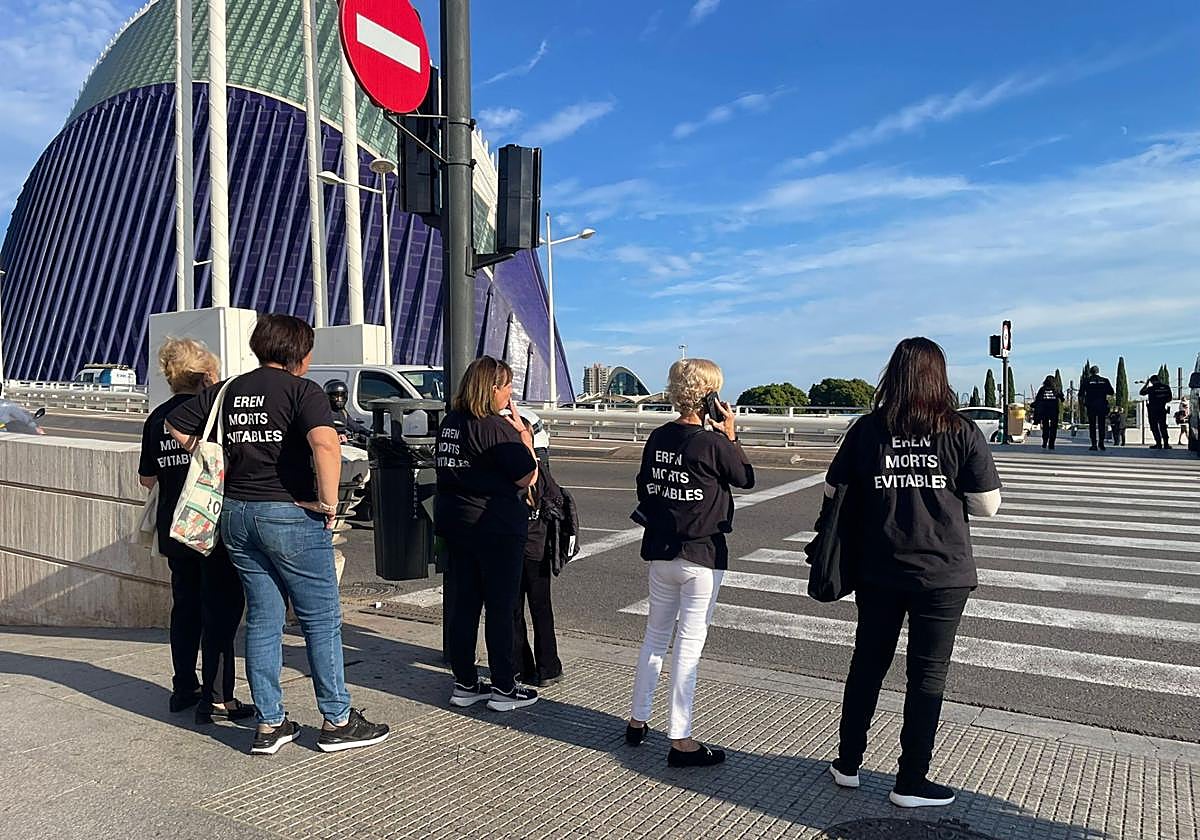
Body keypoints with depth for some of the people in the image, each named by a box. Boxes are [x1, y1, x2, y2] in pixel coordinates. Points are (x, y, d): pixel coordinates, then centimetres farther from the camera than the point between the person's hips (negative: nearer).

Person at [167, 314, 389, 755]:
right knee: (321, 619, 5)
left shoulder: (228, 390, 10)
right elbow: (325, 443, -28)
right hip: (290, 513, -6)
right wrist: (329, 501, -18)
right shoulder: (302, 389, -11)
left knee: (262, 619, 14)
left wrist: (219, 466, 18)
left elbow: (176, 424, 19)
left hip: (236, 513, 7)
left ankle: (269, 724, 20)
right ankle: (337, 722, 13)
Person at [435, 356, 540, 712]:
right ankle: (504, 688, 12)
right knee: (501, 607, 3)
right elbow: (528, 476, -15)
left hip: (454, 523, 8)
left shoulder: (450, 422, 8)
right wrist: (523, 433, -5)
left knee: (462, 604, 12)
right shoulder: (495, 427, -17)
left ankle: (465, 684, 21)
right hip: (495, 526, -8)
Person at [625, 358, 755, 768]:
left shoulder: (657, 438, 2)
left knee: (655, 637, 18)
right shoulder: (713, 443, -16)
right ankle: (680, 740, 8)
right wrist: (731, 434, 3)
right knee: (689, 644, 1)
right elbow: (746, 478, 0)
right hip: (701, 555, -6)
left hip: (660, 553, 6)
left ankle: (637, 721, 29)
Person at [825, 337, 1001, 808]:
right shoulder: (961, 433, -9)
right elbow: (987, 505, -7)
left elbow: (833, 491, 1)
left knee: (867, 664, 17)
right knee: (927, 674, 10)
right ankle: (911, 782, 20)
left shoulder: (866, 431, -5)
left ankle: (847, 764, 29)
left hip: (878, 571, 2)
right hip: (942, 574, -2)